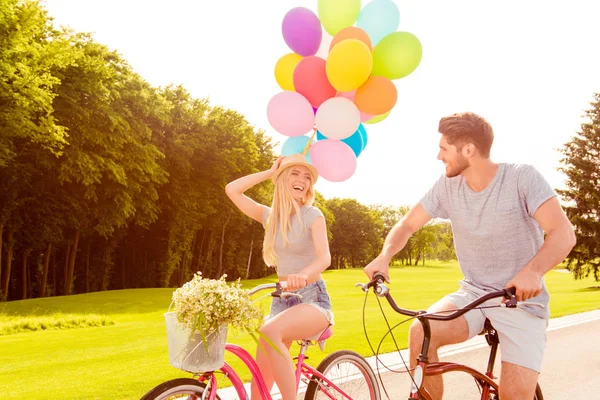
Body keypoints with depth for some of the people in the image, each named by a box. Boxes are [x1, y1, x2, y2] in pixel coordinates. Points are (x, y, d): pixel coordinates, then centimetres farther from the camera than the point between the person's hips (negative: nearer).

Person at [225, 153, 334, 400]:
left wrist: (302, 276, -44)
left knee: (269, 333, -36)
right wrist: (269, 173, 3)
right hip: (281, 300, 5)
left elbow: (324, 257, -22)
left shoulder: (312, 215, -7)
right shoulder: (270, 216, 7)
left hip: (313, 299, -5)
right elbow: (231, 190, -1)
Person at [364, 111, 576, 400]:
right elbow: (407, 225, 2)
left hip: (522, 300, -3)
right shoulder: (448, 185, -4)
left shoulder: (522, 178, -15)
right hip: (473, 293, 3)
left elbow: (563, 233, -24)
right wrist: (383, 258, -17)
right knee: (421, 332, -24)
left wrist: (533, 271, -43)